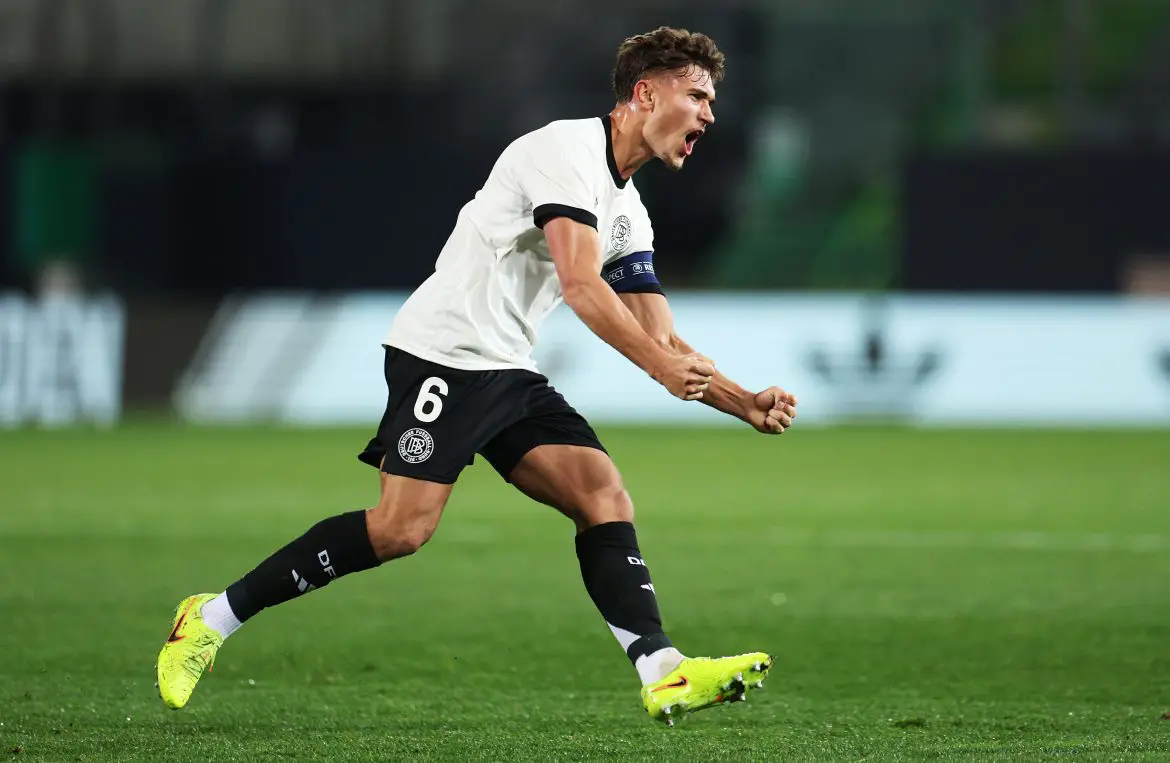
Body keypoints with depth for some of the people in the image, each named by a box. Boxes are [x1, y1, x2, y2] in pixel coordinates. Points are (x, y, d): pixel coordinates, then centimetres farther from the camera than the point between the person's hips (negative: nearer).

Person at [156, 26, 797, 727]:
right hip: (442, 352, -9)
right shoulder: (567, 151, -11)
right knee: (402, 529, -17)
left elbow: (662, 341, 17)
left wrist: (746, 404, 3)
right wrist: (661, 364, -31)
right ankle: (215, 616, -6)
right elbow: (580, 283, -23)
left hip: (509, 374, 9)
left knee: (606, 497, -9)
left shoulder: (630, 213, 17)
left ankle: (663, 675, -17)